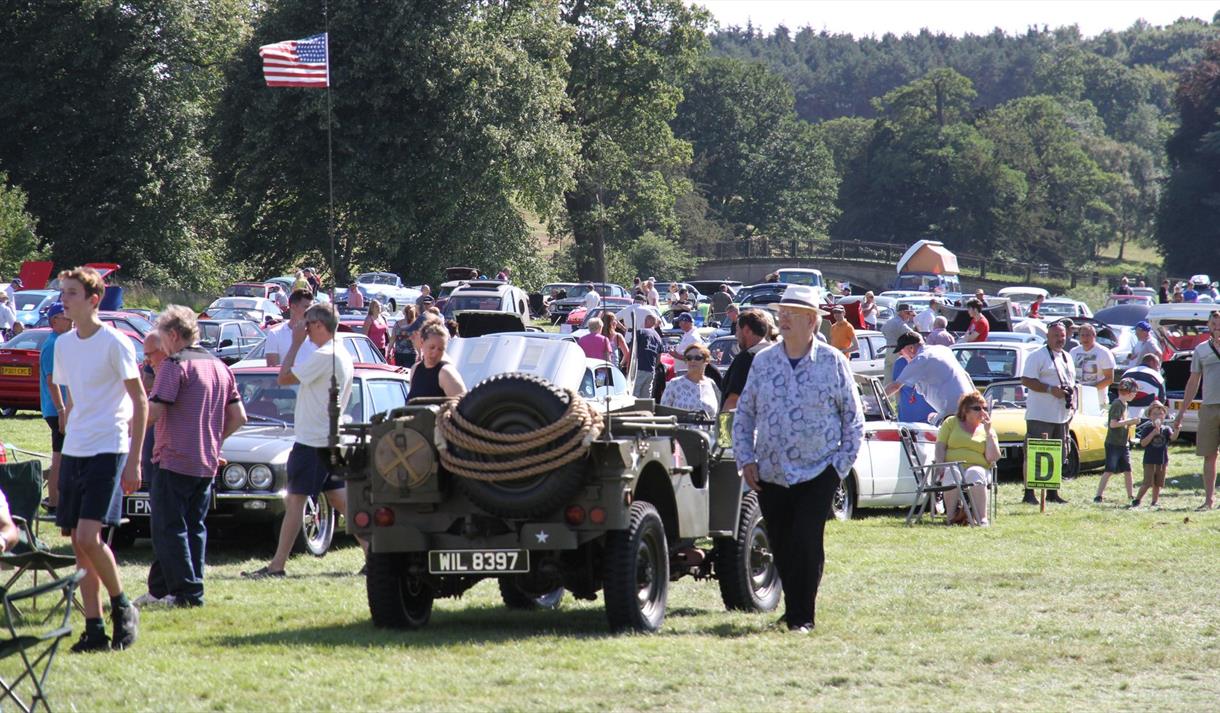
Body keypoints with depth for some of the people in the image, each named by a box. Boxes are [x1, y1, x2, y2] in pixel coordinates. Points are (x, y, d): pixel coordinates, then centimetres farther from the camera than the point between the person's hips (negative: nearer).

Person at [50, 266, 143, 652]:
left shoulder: (114, 343, -9)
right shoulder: (63, 344, 11)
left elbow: (140, 401, -8)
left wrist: (134, 460, -12)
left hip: (107, 450, -7)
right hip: (73, 453, 7)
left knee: (88, 537, -17)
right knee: (79, 545, 5)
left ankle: (122, 608, 2)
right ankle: (94, 628, 9)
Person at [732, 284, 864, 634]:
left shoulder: (833, 362, -1)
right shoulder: (763, 362, 7)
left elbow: (853, 418, 4)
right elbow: (744, 414, 13)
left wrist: (841, 464, -4)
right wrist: (745, 459, 3)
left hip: (818, 473, -3)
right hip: (771, 475, 3)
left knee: (806, 543, -13)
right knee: (781, 548, 6)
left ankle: (801, 616, -7)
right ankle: (795, 609, 22)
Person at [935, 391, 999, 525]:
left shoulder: (988, 430, 15)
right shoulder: (951, 423, 15)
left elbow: (993, 458, 3)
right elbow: (940, 446, 7)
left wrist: (988, 432, -1)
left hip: (978, 468, 0)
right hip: (952, 465, 0)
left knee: (975, 474, -37)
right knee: (952, 474, -37)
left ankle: (981, 518, -43)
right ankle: (951, 516, -32)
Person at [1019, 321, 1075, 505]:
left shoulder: (1067, 358, 18)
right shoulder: (1037, 356, -7)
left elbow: (1072, 384, 27)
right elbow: (1026, 380, -15)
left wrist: (1073, 400, 7)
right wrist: (1050, 390, -22)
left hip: (1061, 415, 8)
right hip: (1040, 415, -8)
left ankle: (1052, 493, 21)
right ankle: (1029, 494, -8)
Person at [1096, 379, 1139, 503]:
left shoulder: (1124, 404, 14)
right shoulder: (1117, 404, -15)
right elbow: (1113, 424, -24)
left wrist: (1131, 422, 5)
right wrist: (1130, 421, -21)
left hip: (1123, 444, 9)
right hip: (1113, 443, -9)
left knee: (1127, 470, 11)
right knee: (1109, 470, -9)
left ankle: (1130, 495, 19)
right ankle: (1098, 495, -7)